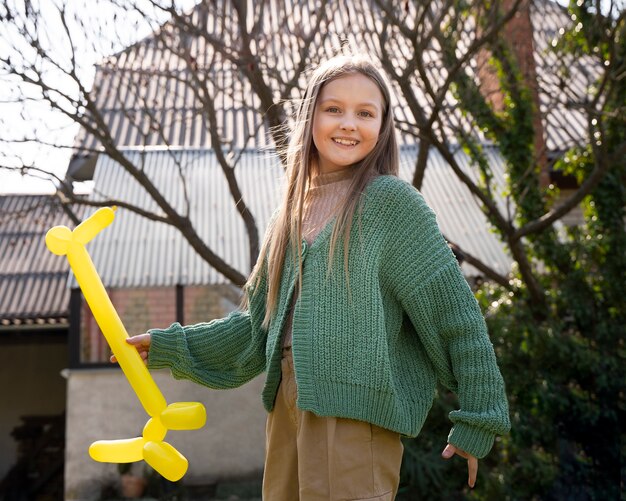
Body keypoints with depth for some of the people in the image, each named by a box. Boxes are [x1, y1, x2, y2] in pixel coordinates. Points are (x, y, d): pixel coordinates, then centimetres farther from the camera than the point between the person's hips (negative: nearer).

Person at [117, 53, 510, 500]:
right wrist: (170, 346, 22)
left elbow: (455, 313, -5)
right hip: (288, 404, 7)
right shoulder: (291, 215, 16)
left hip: (356, 408, -6)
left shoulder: (391, 201, -3)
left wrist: (478, 421, -6)